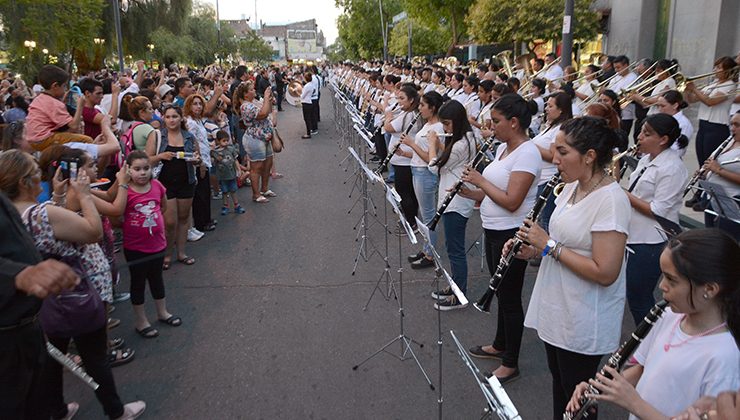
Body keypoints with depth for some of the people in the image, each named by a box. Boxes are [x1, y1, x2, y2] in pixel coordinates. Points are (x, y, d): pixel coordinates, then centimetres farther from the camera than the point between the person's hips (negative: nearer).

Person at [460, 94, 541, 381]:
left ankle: (510, 364, 17)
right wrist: (468, 192, 1)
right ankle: (500, 345, 40)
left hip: (511, 235, -9)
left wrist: (480, 180, -16)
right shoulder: (503, 148, 10)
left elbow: (511, 201, -25)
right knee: (501, 293, 22)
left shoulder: (527, 153, -19)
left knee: (510, 298, 3)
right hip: (494, 231, 9)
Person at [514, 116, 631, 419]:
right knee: (559, 382, 25)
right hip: (554, 309, 8)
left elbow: (605, 273, -27)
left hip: (583, 323, -8)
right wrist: (533, 249, -2)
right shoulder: (571, 187, 3)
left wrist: (549, 244, -23)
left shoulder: (611, 200, -24)